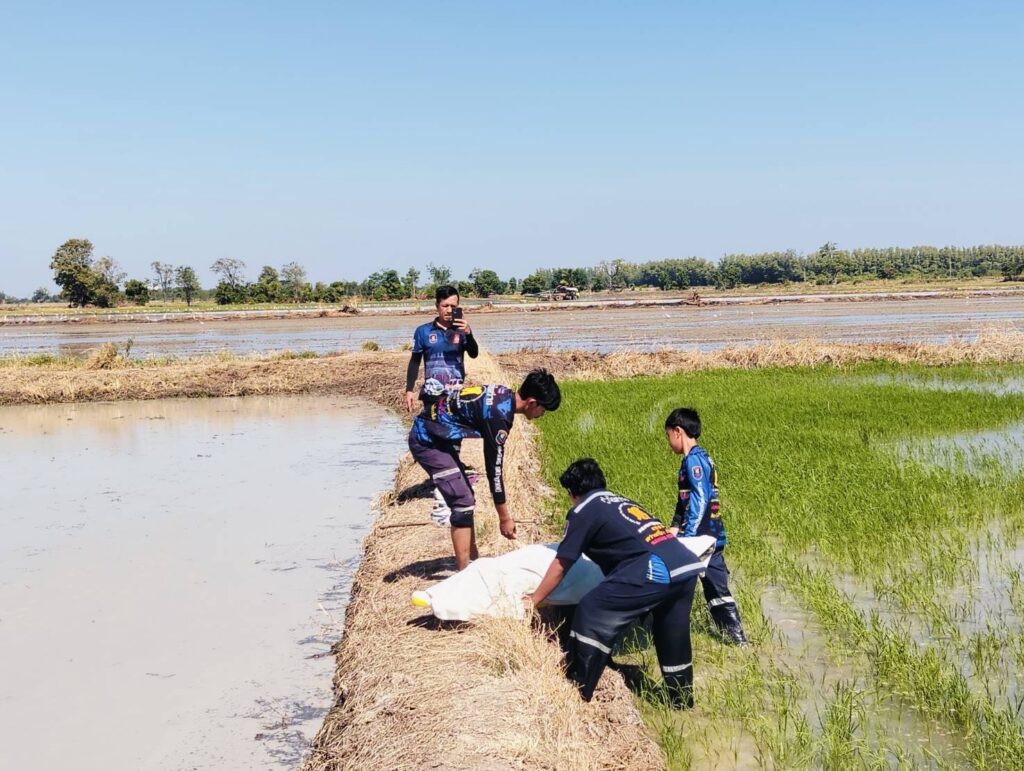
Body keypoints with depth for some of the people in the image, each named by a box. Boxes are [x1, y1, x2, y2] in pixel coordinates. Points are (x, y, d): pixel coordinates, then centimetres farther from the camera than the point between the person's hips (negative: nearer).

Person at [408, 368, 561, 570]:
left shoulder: (505, 395, 2)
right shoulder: (498, 414, -25)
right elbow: (493, 467, -20)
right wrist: (505, 517, -13)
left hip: (434, 435, 10)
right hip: (427, 440, -10)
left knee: (465, 500, 14)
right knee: (463, 503, -11)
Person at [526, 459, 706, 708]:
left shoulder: (583, 510, 9)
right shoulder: (621, 501, 30)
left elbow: (560, 566, 12)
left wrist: (534, 599, 25)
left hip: (656, 571, -8)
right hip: (688, 566, 8)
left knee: (591, 612, 0)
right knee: (673, 639, 23)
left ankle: (576, 693, 2)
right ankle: (682, 703, 36)